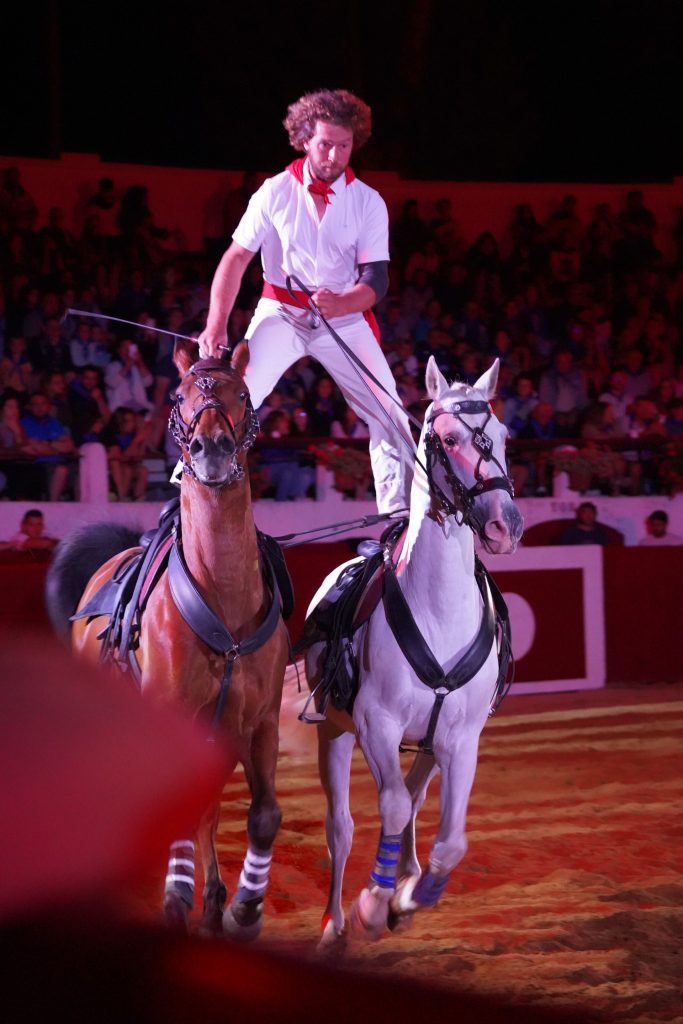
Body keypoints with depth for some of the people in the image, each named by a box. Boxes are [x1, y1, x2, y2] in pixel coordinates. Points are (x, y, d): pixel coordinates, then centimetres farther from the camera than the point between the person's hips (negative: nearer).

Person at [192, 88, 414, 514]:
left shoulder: (369, 202, -4)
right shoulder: (275, 192, -5)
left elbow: (377, 279, -9)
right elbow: (236, 258, -5)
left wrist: (338, 304, -32)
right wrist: (216, 324, -17)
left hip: (345, 319, 1)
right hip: (281, 314, -1)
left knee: (390, 415, -7)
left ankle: (400, 513, 4)